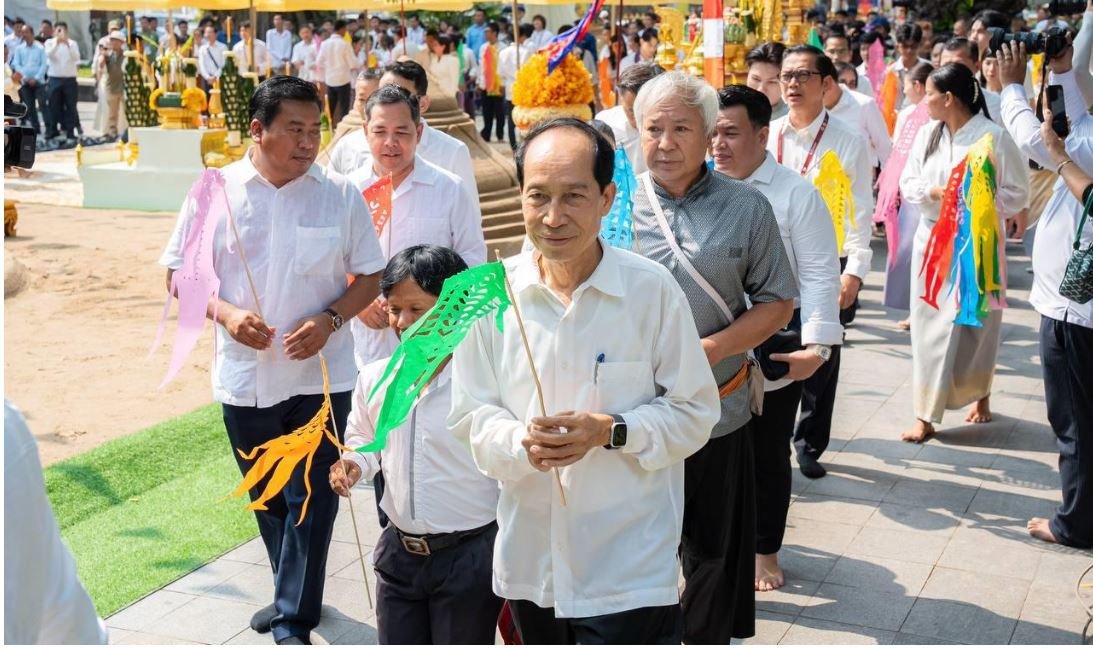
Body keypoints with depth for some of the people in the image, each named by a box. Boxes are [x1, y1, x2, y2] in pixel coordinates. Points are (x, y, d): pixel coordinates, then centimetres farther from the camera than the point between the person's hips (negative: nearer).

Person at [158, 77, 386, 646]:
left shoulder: (341, 195, -5)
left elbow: (370, 278, 1)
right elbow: (180, 274, 3)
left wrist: (329, 321, -16)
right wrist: (226, 313, -15)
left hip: (320, 375, -2)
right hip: (246, 378, 2)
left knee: (310, 497, 1)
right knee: (268, 497, 17)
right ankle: (292, 594, 38)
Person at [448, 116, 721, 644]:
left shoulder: (652, 290, -12)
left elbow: (695, 412, -4)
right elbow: (472, 413, 1)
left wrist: (612, 431, -20)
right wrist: (521, 442, -19)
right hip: (530, 560, 4)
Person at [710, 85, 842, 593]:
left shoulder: (797, 195, -8)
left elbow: (819, 276, -9)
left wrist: (816, 345, -18)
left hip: (774, 358, -3)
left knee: (769, 456, 13)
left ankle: (765, 550, 32)